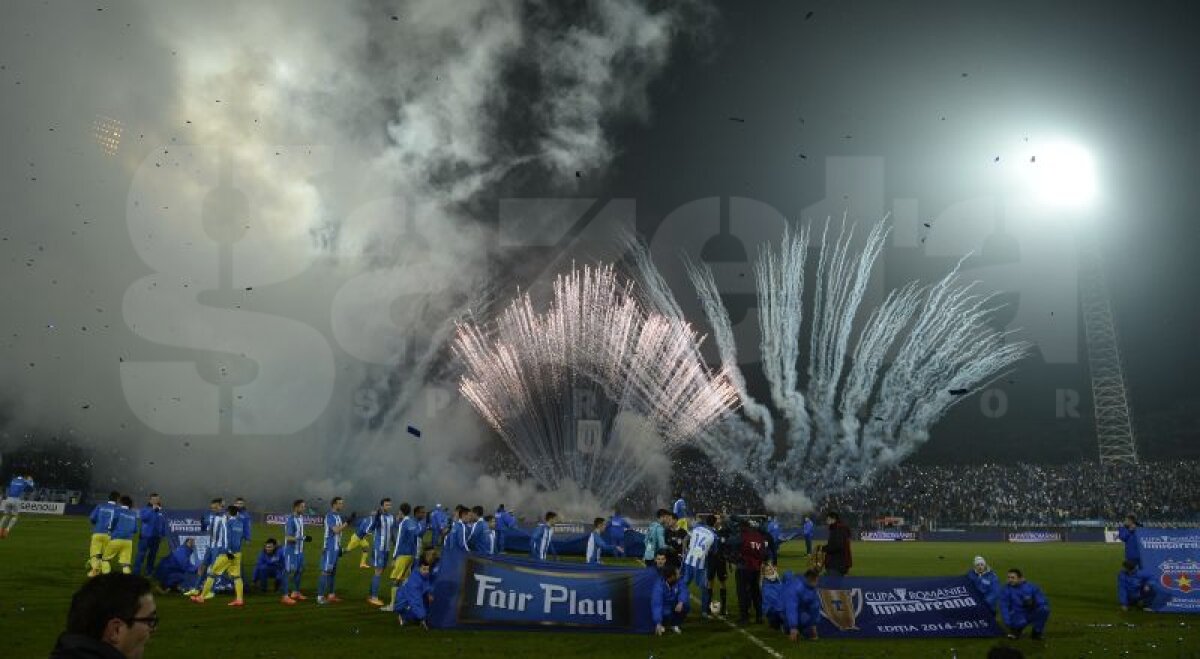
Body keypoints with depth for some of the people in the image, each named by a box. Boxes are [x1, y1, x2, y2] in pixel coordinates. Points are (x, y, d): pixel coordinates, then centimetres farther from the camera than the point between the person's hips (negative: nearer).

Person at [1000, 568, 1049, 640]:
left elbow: (1043, 602, -11)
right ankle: (1017, 628, 1)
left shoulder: (1031, 587, -8)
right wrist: (1009, 623, -21)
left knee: (1044, 610, -29)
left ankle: (1037, 632, -6)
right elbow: (1004, 607, -11)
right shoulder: (1006, 590, -8)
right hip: (1018, 615, -2)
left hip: (1032, 615, 2)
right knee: (1021, 622, -37)